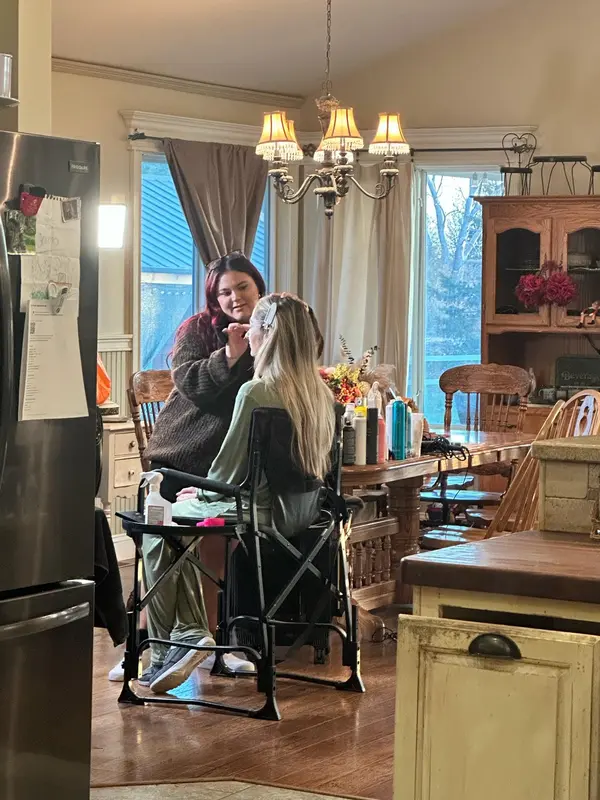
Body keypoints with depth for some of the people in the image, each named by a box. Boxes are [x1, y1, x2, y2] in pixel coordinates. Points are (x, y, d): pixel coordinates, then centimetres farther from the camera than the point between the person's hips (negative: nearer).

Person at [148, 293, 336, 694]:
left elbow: (229, 471, -13)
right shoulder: (321, 393, 4)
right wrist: (209, 488, 19)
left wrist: (202, 493, 11)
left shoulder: (256, 393, -19)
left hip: (257, 513, -8)